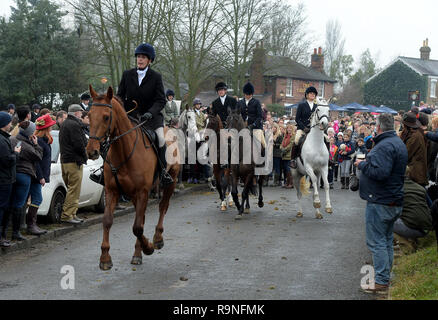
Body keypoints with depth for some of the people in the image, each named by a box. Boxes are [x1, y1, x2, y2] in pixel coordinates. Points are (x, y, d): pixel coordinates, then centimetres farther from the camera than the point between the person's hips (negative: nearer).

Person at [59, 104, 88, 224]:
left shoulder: (64, 124, 18)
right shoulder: (74, 125, -14)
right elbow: (78, 144, -19)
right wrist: (84, 156, -4)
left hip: (64, 159, 10)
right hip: (74, 161, -10)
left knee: (72, 188, 14)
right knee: (74, 189, -7)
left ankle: (71, 214, 17)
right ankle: (67, 215, -8)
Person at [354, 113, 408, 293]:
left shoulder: (384, 146, -19)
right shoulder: (399, 143, 15)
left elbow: (380, 172, -29)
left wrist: (362, 165, -14)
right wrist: (367, 162, 12)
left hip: (380, 202, -10)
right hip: (395, 201, 10)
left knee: (377, 242, -6)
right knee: (387, 240, 17)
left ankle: (381, 282, -5)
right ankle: (386, 276, 24)